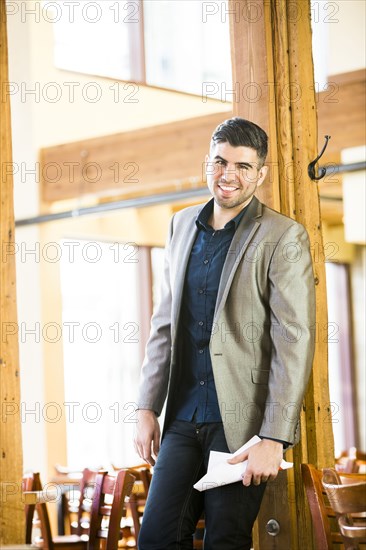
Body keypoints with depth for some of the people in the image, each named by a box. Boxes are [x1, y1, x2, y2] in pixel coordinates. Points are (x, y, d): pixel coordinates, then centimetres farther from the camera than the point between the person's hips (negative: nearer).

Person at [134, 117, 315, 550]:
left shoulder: (283, 237, -7)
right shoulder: (182, 225, 12)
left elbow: (295, 342, -12)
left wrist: (273, 438, -18)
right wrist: (147, 407, 8)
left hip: (241, 423, -5)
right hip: (183, 419, 5)